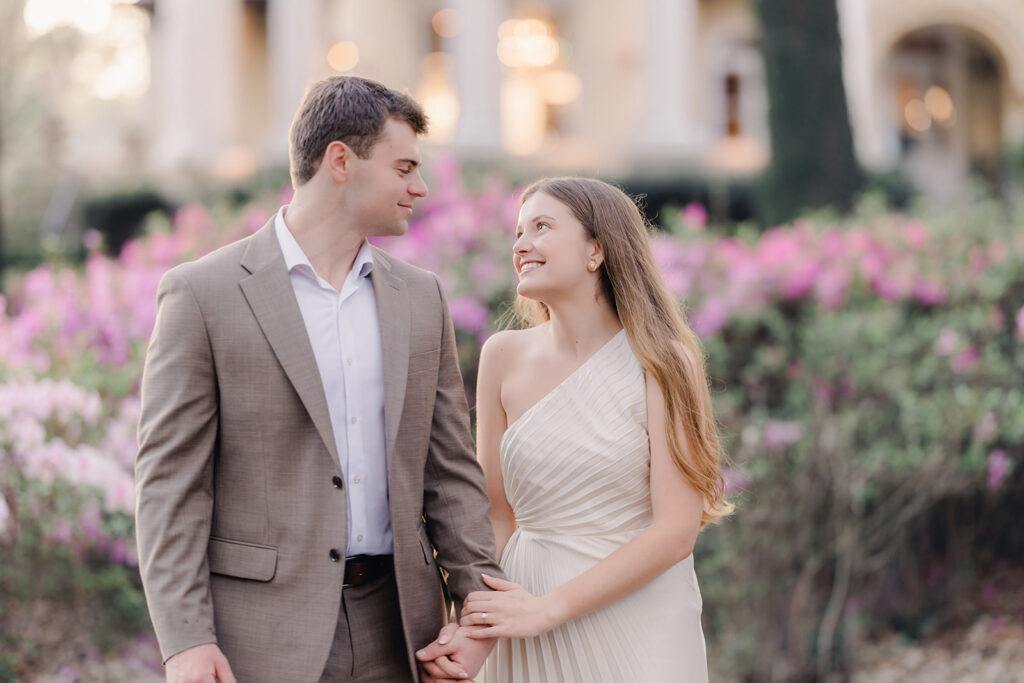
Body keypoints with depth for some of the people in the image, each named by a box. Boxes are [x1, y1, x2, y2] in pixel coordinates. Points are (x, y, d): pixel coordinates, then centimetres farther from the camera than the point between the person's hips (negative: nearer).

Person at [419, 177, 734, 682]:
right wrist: (470, 629, -10)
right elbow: (498, 511, 4)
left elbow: (676, 531, -14)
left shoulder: (659, 361, -9)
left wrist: (547, 608, -16)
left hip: (636, 620, -3)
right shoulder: (504, 357, 1)